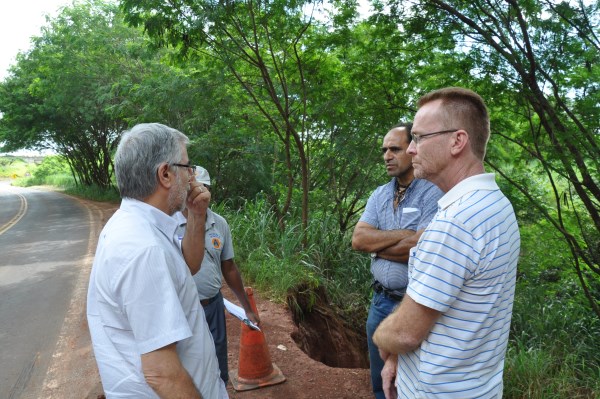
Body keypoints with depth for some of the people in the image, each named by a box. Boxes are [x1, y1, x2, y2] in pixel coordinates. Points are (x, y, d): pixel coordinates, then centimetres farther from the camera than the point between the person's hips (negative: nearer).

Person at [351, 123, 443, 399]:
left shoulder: (433, 193, -15)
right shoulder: (379, 195, 5)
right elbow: (357, 240, -5)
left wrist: (376, 244, -9)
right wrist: (401, 234, -16)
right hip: (380, 299, 6)